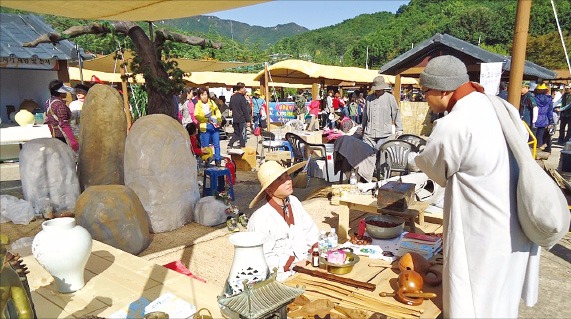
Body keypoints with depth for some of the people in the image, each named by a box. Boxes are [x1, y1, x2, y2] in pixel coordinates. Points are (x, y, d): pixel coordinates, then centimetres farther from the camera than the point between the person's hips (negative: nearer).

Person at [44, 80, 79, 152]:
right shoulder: (60, 104, -21)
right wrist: (74, 142, -27)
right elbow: (64, 124, -25)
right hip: (62, 137, -9)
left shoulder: (48, 102, 6)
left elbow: (48, 121, 14)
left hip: (54, 135, 9)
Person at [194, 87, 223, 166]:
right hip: (205, 127, -3)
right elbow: (196, 116, -13)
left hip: (214, 126, 3)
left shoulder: (211, 102, 9)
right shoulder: (198, 105, -1)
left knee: (216, 144, 4)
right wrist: (206, 119, -19)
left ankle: (218, 160, 14)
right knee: (205, 146, 3)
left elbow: (217, 110, 19)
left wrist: (218, 119, 3)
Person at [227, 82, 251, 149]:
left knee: (236, 133, 16)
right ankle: (242, 148, 9)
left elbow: (230, 108, 16)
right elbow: (245, 110, -14)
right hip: (242, 119, -6)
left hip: (235, 119, 6)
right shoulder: (242, 98, -14)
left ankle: (230, 144, 3)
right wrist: (248, 120, -10)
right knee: (242, 134, 3)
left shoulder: (232, 97, 7)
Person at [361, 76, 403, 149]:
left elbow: (396, 113, 5)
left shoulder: (390, 98, 2)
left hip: (384, 134, -3)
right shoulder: (369, 98, 11)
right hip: (369, 134, 3)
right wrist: (363, 127, 25)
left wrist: (399, 129, 4)